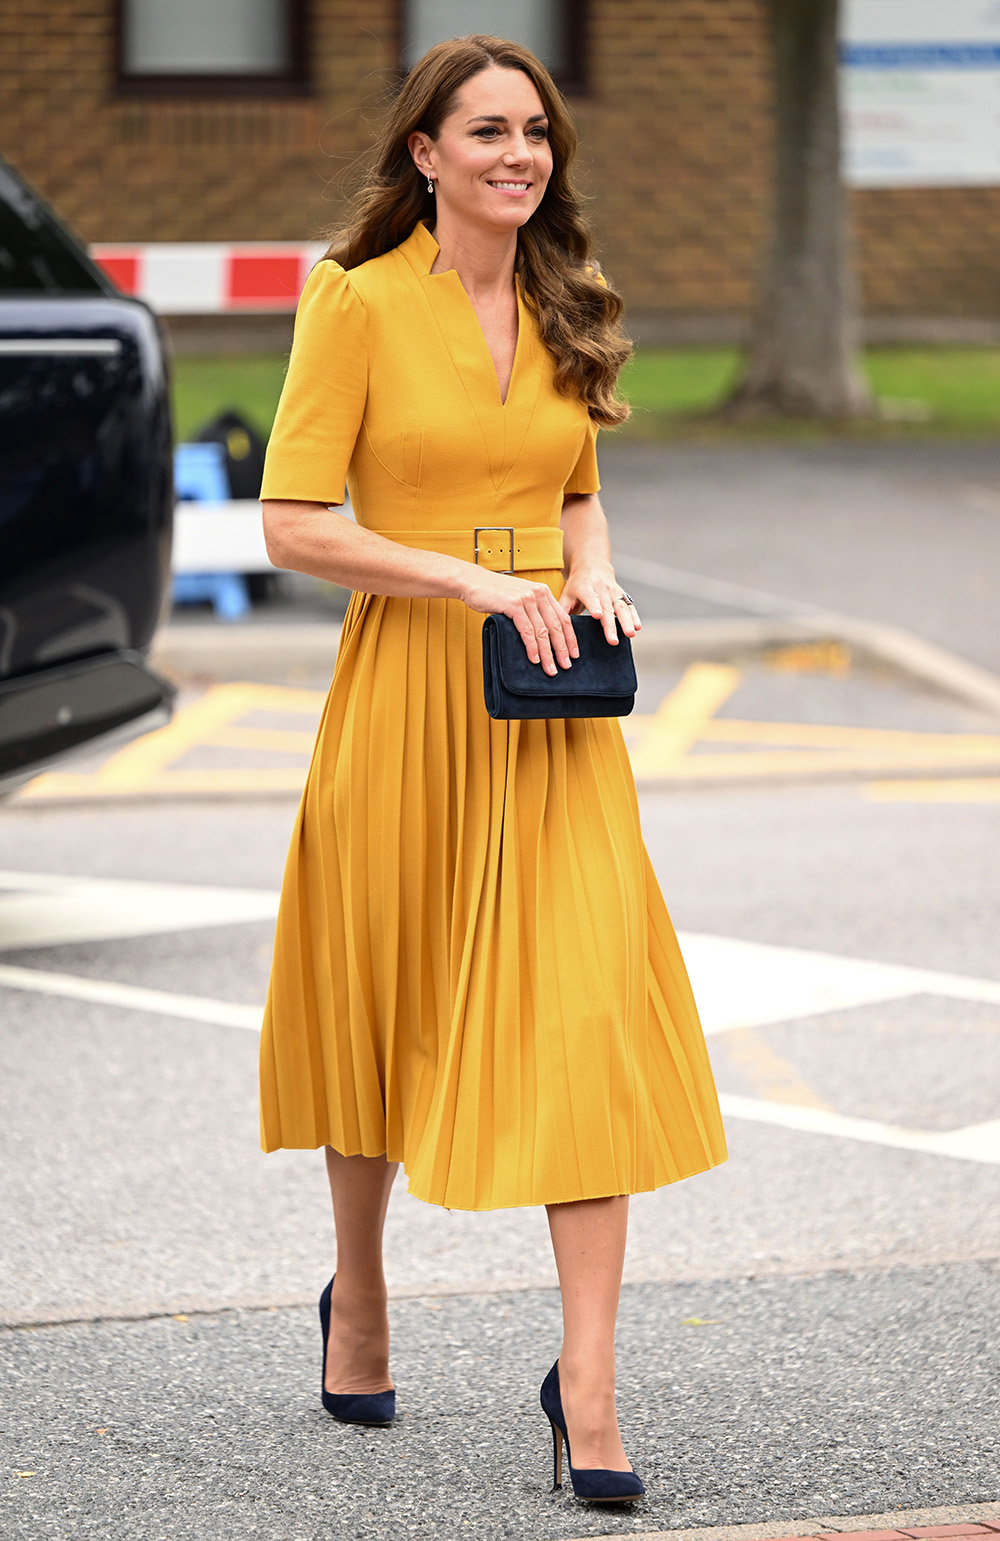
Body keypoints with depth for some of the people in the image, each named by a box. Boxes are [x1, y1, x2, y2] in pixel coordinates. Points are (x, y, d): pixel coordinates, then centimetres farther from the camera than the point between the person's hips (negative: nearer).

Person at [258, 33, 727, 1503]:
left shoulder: (565, 310, 10)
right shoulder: (361, 302, -6)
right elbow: (294, 522, -10)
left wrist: (593, 573, 2)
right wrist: (472, 581, -17)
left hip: (549, 703, 4)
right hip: (406, 686, -3)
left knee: (588, 1010, -8)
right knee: (387, 995, 10)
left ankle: (589, 1376, -9)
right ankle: (359, 1293, 35)